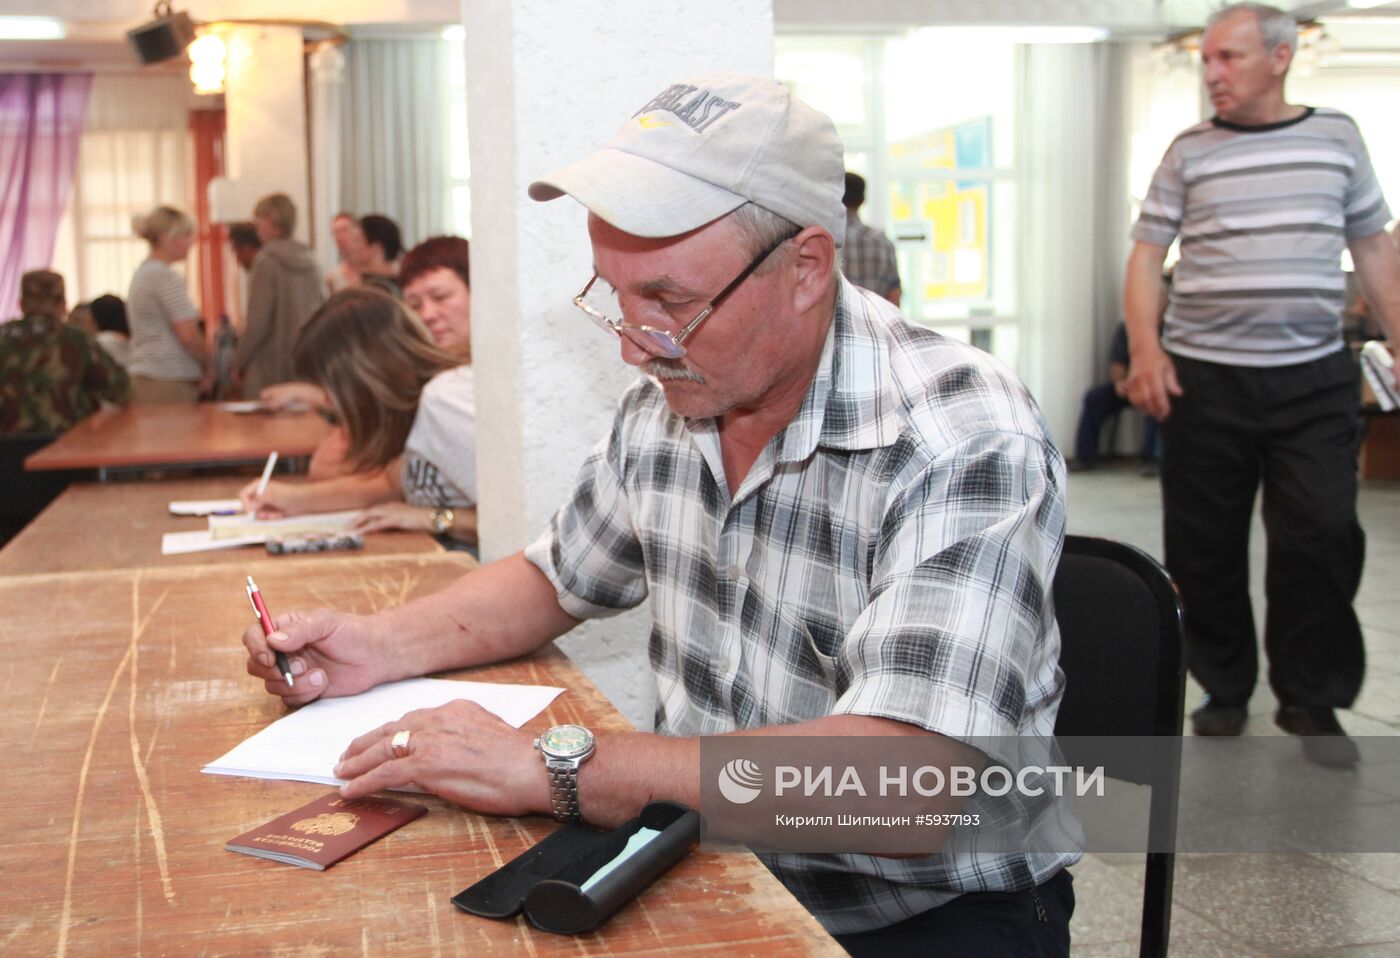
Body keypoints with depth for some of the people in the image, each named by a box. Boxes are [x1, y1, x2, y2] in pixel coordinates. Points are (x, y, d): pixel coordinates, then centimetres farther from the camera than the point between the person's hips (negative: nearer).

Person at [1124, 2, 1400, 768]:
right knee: (1204, 546, 4)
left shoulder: (1337, 137, 9)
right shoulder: (1190, 151, 5)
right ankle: (1224, 687, 21)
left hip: (1313, 379, 0)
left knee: (1323, 535, -4)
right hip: (1203, 377, 0)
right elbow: (1146, 254, 2)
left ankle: (1311, 699, 11)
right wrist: (1144, 348, -13)